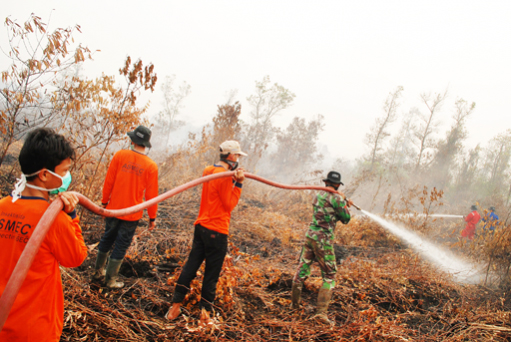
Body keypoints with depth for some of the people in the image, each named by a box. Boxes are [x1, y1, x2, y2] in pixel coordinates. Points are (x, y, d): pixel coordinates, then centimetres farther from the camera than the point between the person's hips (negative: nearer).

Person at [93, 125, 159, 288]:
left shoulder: (120, 155, -8)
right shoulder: (151, 166, -12)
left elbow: (108, 181, -3)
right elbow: (151, 195, -7)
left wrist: (105, 201, 10)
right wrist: (152, 217, 3)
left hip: (113, 208, 3)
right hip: (132, 213, -2)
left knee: (107, 239, 21)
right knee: (121, 246, 9)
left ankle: (98, 271, 36)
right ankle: (110, 279, 19)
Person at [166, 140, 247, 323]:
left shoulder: (208, 171, 10)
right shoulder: (225, 177, -17)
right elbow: (229, 204, -12)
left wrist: (233, 180, 1)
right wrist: (238, 184, -11)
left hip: (201, 226, 8)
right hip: (217, 232, -8)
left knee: (190, 266, 12)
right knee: (211, 275, 3)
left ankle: (175, 305, 15)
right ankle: (205, 313, 12)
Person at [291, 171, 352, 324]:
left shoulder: (319, 194, 11)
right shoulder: (336, 198, -10)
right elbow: (346, 219, 0)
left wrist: (344, 203, 20)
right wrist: (344, 203, 13)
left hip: (310, 234, 7)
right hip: (323, 239, -6)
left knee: (303, 268, 18)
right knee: (329, 276, 3)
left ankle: (294, 303, 32)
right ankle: (321, 312, -5)